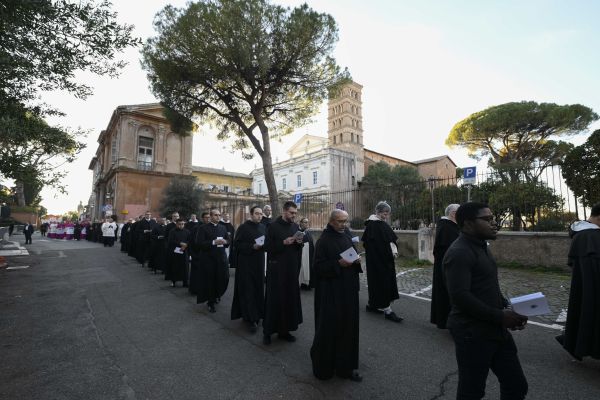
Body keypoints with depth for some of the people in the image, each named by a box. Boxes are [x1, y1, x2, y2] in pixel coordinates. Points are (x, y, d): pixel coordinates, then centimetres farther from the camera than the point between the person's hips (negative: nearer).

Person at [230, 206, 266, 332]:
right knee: (247, 290, -3)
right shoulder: (243, 227, -8)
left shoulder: (263, 227, 9)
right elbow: (237, 244, -10)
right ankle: (250, 318, 6)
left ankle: (257, 314, 25)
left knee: (258, 289, 11)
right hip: (246, 264, -5)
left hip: (259, 263, 6)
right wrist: (252, 246, -20)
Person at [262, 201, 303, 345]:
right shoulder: (273, 226, -7)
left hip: (291, 268, 5)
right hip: (276, 269, -5)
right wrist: (283, 243, -20)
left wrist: (299, 243, -7)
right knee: (274, 299, 1)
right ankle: (267, 331, 17)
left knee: (290, 298, 9)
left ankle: (284, 329, 24)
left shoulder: (295, 226, 8)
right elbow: (267, 247, -10)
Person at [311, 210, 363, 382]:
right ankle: (323, 366, 25)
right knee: (329, 328, 3)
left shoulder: (347, 237, 8)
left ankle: (345, 366, 28)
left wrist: (357, 261, -5)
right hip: (330, 292, -6)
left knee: (348, 326, 12)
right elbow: (319, 266, -13)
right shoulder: (324, 240, -11)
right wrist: (338, 264, -24)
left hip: (349, 290, 7)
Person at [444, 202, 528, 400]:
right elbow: (460, 296, -27)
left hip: (496, 330, 9)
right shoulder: (459, 252, -21)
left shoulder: (480, 246, 11)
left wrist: (507, 307, 3)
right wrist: (500, 317, -20)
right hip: (472, 334, -9)